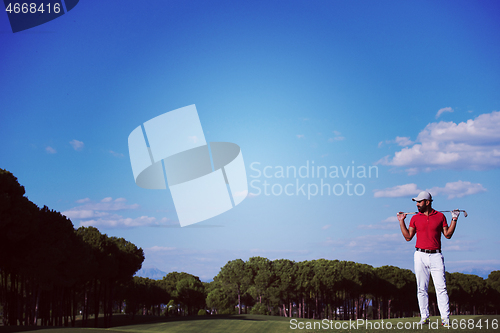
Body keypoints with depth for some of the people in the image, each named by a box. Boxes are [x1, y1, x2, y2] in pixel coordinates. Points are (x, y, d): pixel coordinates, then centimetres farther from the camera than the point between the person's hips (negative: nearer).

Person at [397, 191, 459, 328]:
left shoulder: (440, 216, 7)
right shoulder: (415, 218, 10)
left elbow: (448, 235, 9)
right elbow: (408, 237, 10)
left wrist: (454, 219, 4)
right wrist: (401, 221, 6)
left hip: (436, 256, -1)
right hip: (420, 256, 2)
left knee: (441, 287, -8)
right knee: (421, 288, 2)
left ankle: (445, 318, -8)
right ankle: (424, 317, 8)